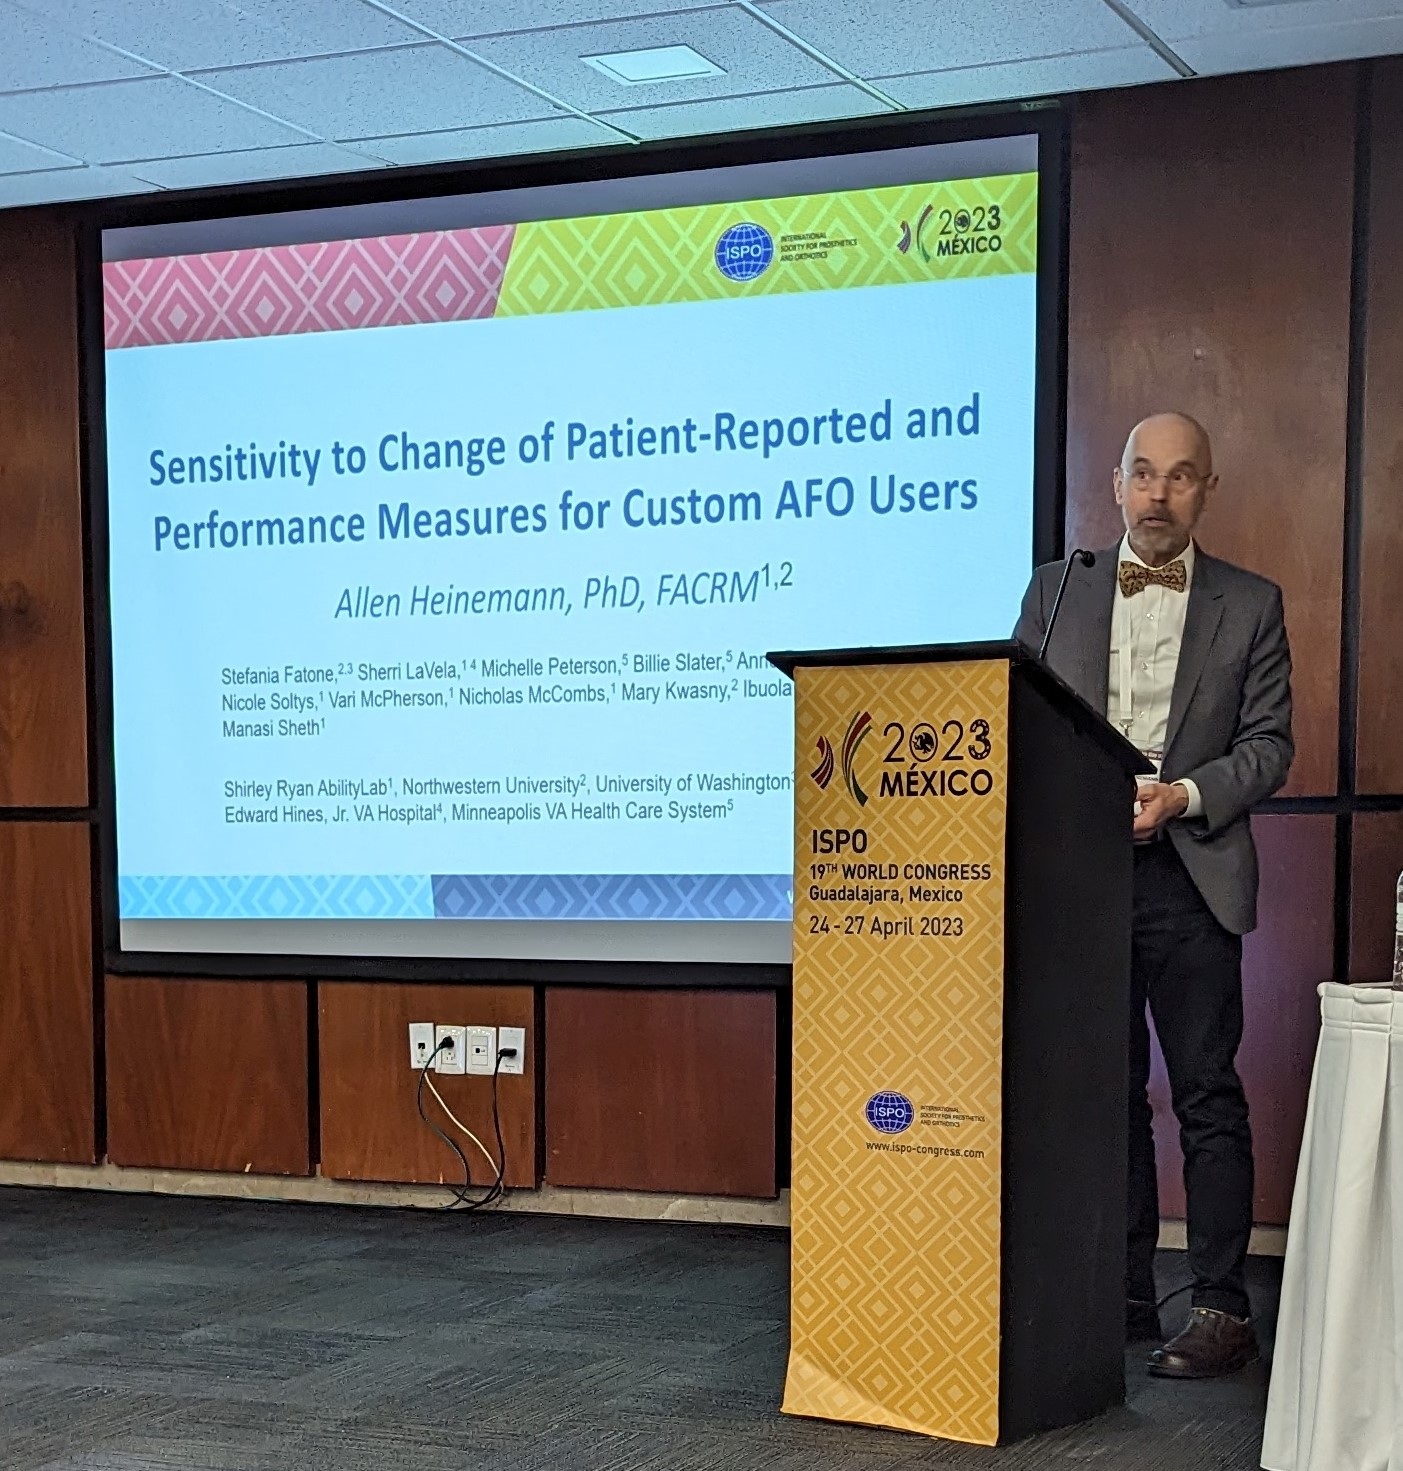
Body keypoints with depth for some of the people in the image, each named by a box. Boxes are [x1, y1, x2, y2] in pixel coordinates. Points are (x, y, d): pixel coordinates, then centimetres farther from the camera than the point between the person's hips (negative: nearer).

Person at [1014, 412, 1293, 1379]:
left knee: (1208, 1097, -1)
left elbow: (1269, 745, 1)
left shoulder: (1251, 605, 6)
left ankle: (1222, 1311, 4)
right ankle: (1122, 1297, 16)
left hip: (1189, 878, -2)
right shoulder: (1056, 590, 12)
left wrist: (1183, 796, -14)